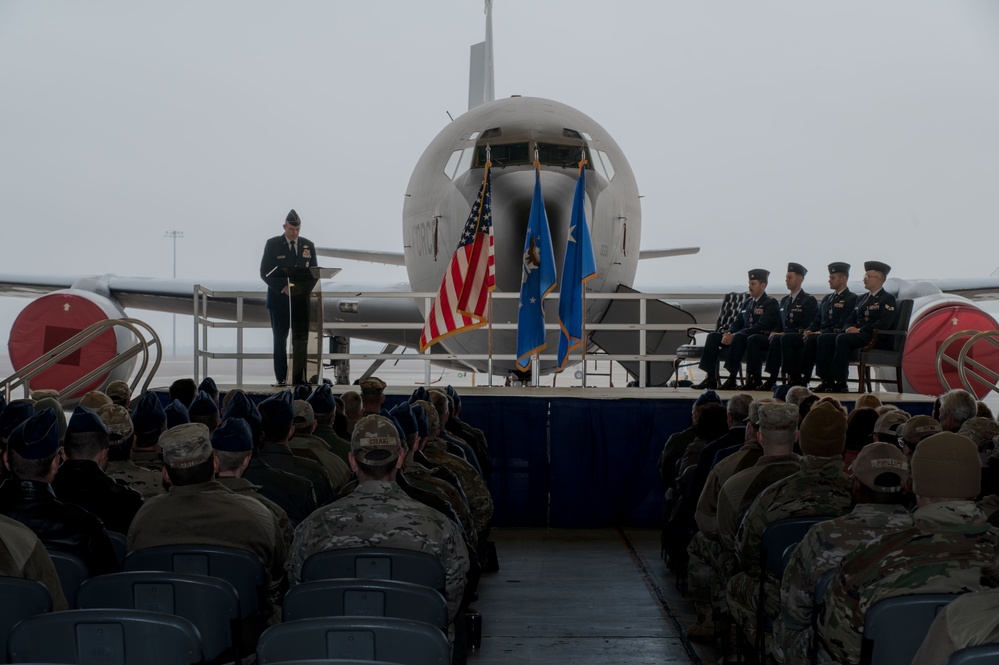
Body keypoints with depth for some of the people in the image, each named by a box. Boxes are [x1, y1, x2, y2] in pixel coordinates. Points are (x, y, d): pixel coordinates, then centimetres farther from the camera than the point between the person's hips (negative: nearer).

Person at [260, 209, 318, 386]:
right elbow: (264, 272, -3)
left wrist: (305, 288, -9)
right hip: (279, 298, -2)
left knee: (301, 339, -2)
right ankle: (281, 378, 6)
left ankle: (299, 378, 2)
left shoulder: (308, 245, 8)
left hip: (301, 298, 2)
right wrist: (282, 287, -16)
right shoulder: (273, 244, 0)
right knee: (280, 339, 2)